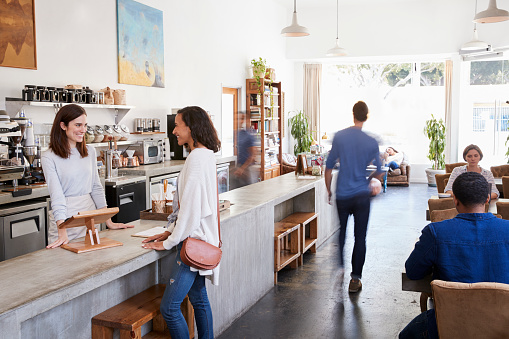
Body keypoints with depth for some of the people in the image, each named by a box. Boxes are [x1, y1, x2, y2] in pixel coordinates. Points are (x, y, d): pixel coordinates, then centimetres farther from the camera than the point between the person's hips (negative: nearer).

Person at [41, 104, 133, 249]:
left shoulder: (90, 152, 7)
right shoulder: (49, 157, -8)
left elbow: (96, 187, 9)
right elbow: (56, 196, -16)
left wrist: (109, 221, 5)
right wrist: (62, 233, -24)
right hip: (64, 220, -4)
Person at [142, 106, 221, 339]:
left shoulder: (197, 158, -19)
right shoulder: (206, 155, 12)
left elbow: (191, 206, -21)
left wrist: (169, 242, -11)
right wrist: (171, 231, 16)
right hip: (200, 237, 10)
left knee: (169, 307, -5)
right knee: (198, 298, 18)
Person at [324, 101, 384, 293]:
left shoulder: (339, 137, -5)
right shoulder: (371, 143, -7)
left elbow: (329, 167, -2)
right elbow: (378, 172, 0)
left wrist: (328, 190, 10)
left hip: (342, 195, 1)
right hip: (362, 196, -1)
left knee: (341, 231, 23)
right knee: (360, 237, 6)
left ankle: (340, 265, 25)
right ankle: (355, 279, 9)